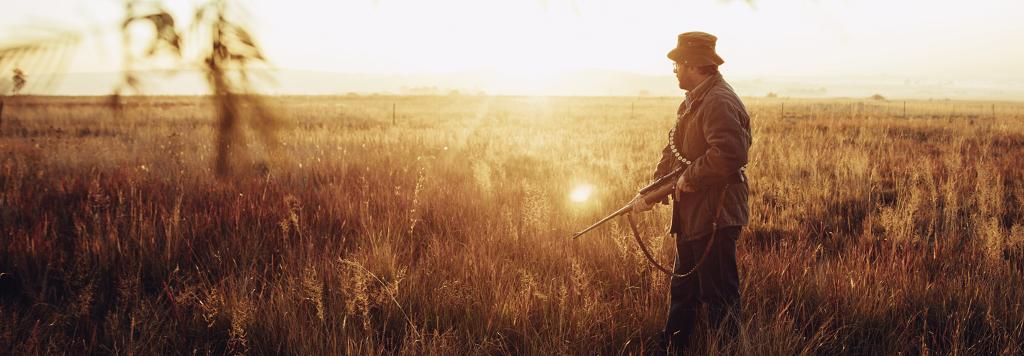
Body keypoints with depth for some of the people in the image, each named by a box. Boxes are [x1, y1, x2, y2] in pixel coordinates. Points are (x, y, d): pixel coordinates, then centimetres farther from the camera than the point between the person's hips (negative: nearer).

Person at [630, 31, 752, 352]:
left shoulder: (719, 102, -18)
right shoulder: (693, 102, 15)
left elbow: (730, 153, -32)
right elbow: (672, 153, 18)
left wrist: (690, 177, -20)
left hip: (714, 217, -11)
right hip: (692, 216, 11)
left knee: (719, 295, 0)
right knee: (683, 290, 21)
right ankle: (673, 348, 34)